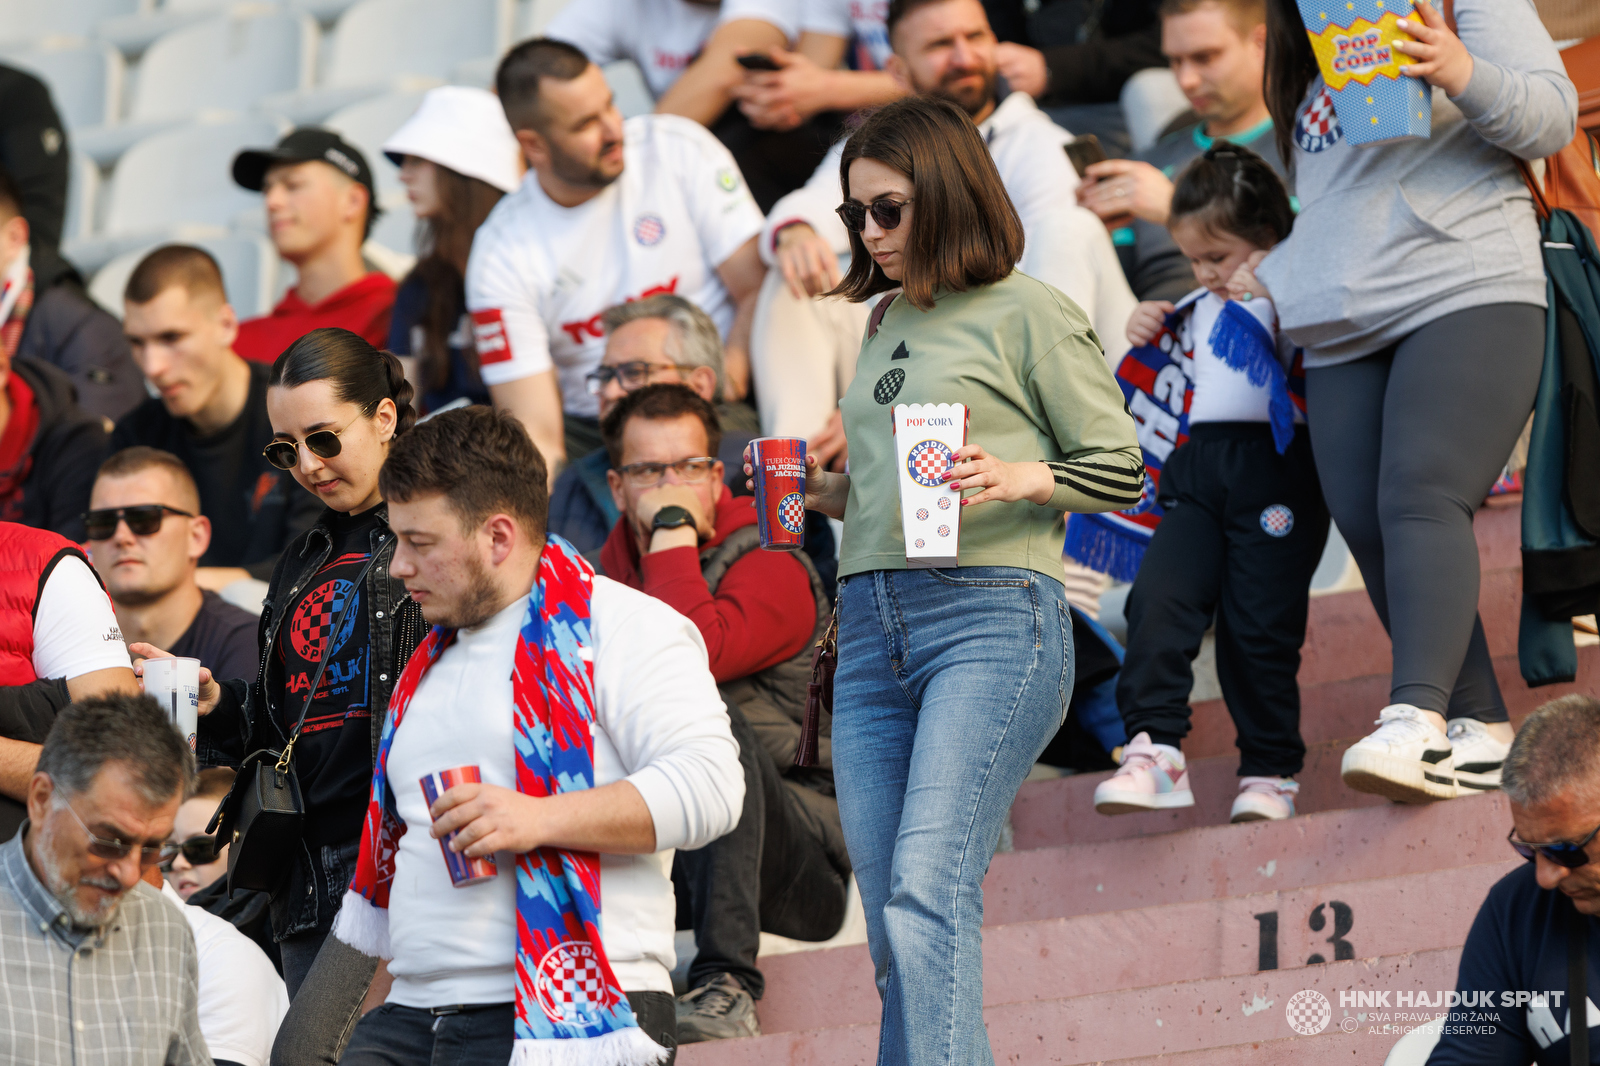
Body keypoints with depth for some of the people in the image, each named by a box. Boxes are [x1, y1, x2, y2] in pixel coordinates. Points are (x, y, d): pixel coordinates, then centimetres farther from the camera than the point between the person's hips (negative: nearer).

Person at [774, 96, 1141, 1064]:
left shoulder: (1028, 314, 2)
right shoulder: (886, 325, 22)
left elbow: (1120, 469, 1)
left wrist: (1020, 479, -16)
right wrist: (837, 495, 12)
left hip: (993, 619, -7)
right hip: (871, 626, 7)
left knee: (929, 884, -22)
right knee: (894, 930, 2)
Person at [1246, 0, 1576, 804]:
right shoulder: (1307, 72, 25)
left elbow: (1551, 115, -4)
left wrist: (1463, 77, -21)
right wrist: (1266, 282, 24)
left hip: (1468, 296, -7)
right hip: (1344, 333, 7)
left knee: (1421, 497, -24)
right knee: (1367, 528, -6)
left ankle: (1417, 719, -38)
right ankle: (1478, 733, -2)